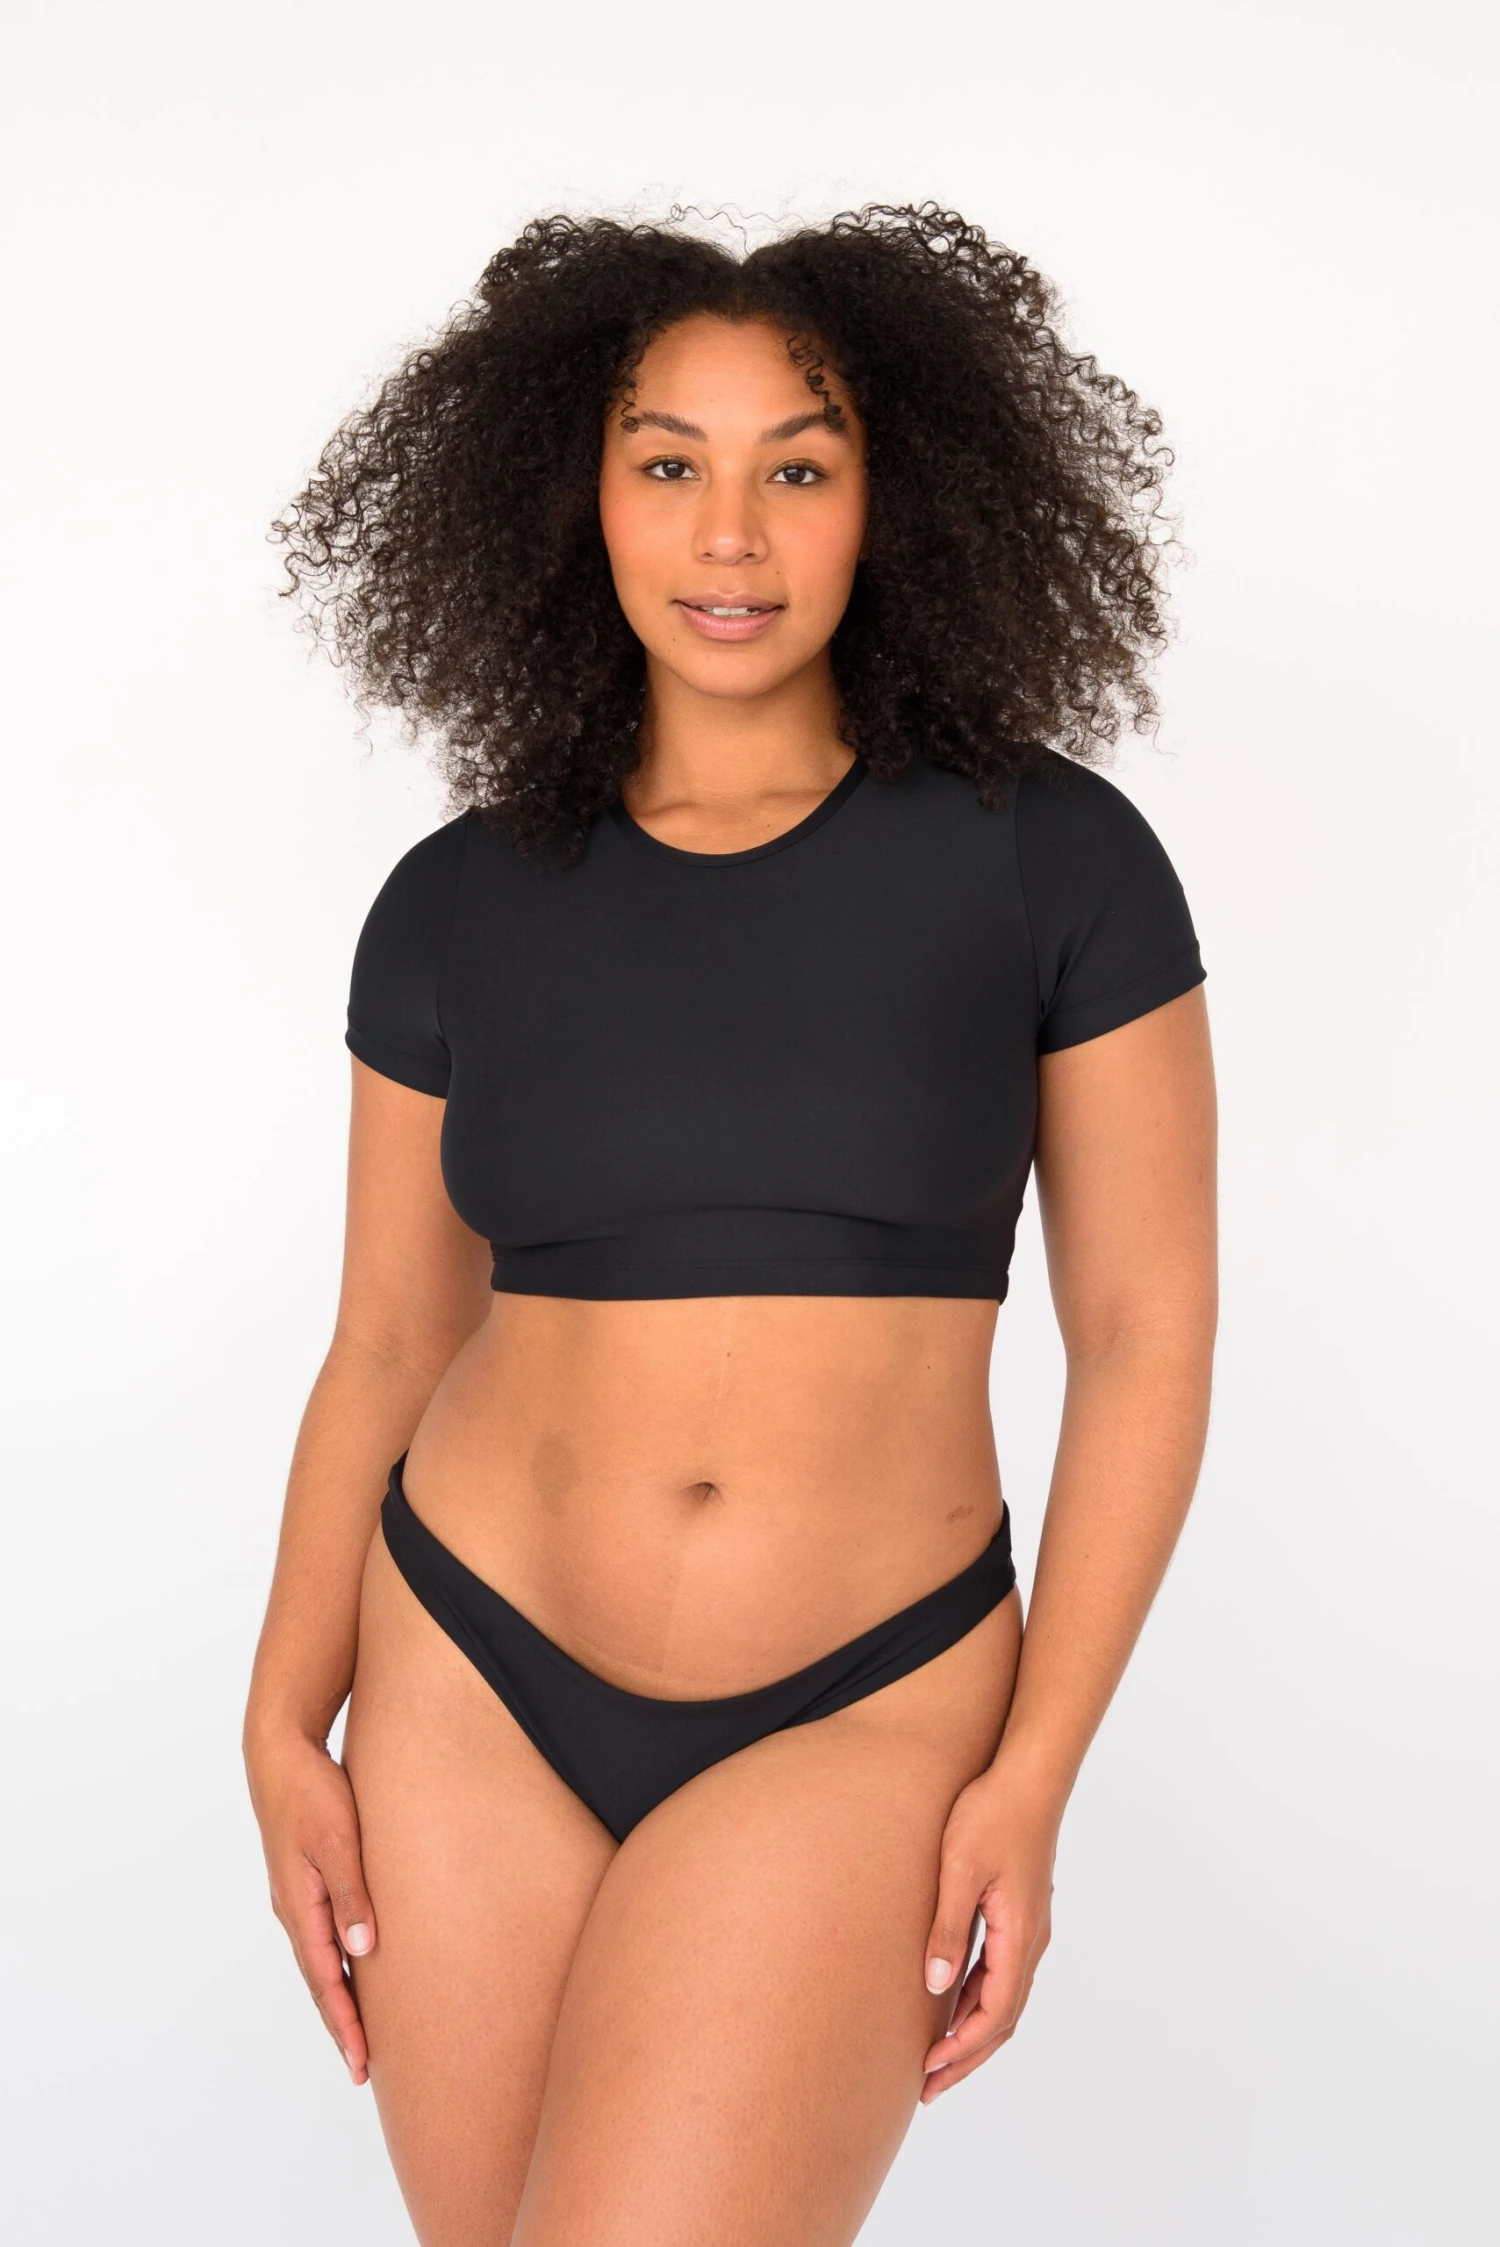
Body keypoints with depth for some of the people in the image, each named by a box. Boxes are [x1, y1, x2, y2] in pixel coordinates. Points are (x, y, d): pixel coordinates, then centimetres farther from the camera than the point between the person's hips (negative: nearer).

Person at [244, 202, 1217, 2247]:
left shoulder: (1050, 855, -5)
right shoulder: (458, 905, 2)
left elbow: (1145, 1332, -4)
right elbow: (388, 1345, 8)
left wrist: (1031, 1778, -8)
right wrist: (284, 1724, 0)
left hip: (860, 1716, -2)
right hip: (471, 1686, 3)